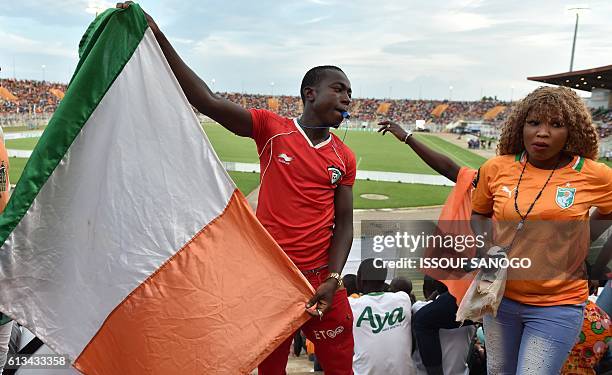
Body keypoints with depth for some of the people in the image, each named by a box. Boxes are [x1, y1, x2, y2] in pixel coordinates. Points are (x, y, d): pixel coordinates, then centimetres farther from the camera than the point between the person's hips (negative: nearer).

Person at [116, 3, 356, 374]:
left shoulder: (345, 158, 5)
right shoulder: (271, 129, -4)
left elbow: (344, 224, 5)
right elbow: (208, 101, -14)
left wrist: (333, 279, -8)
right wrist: (159, 38, -19)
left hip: (321, 279, 3)